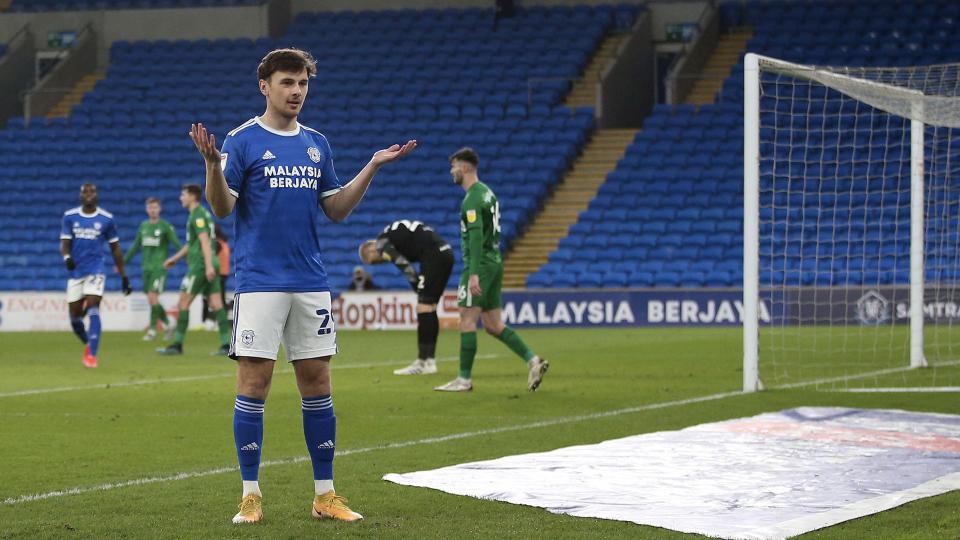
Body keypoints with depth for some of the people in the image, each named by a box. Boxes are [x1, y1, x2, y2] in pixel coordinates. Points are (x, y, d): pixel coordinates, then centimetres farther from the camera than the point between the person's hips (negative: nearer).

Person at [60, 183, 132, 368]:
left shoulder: (106, 219, 1)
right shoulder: (70, 217, 4)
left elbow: (115, 249, 8)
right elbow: (65, 243, 0)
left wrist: (124, 277, 9)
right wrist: (67, 257, -25)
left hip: (95, 270, -3)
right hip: (75, 271, 3)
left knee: (93, 309, -19)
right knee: (75, 316, 7)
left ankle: (91, 355, -20)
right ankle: (88, 344, 34)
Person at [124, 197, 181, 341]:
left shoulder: (165, 226, -4)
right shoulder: (143, 226, 13)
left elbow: (177, 244, -7)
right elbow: (135, 247, 22)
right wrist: (123, 263, 23)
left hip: (159, 268, -6)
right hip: (146, 268, 6)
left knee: (153, 297, -14)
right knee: (151, 300, 6)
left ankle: (152, 330, -8)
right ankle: (168, 326, 21)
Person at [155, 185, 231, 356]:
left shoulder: (197, 215, -10)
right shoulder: (204, 213, 20)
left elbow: (205, 241, -20)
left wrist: (208, 266, -28)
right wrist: (175, 258, 34)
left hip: (200, 265, -9)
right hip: (210, 265, 9)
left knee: (183, 302, -3)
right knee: (216, 304, 3)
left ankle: (177, 345, 0)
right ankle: (226, 344, -3)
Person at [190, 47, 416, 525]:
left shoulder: (317, 144, 13)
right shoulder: (243, 140, -2)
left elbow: (336, 209, 15)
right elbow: (222, 208, -8)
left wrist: (373, 167, 8)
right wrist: (212, 164, -24)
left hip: (310, 283, 5)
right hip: (259, 282, -5)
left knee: (317, 384, 5)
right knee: (253, 383, -4)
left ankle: (324, 493, 11)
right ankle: (251, 494, 4)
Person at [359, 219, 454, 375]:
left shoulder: (382, 243, -1)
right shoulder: (393, 235, 25)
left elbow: (406, 267, -10)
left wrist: (419, 290, -2)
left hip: (434, 255, -9)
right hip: (445, 253, 9)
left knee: (424, 307, -6)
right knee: (430, 308, 14)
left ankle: (424, 362, -7)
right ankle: (430, 359, 17)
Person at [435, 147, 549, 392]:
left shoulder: (472, 198, -13)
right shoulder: (487, 192, 17)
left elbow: (476, 235, -22)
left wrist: (473, 274, -26)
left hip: (480, 264, -10)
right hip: (494, 262, 10)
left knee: (467, 320, -5)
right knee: (493, 325, 9)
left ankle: (464, 379, -2)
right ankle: (532, 360, 0)